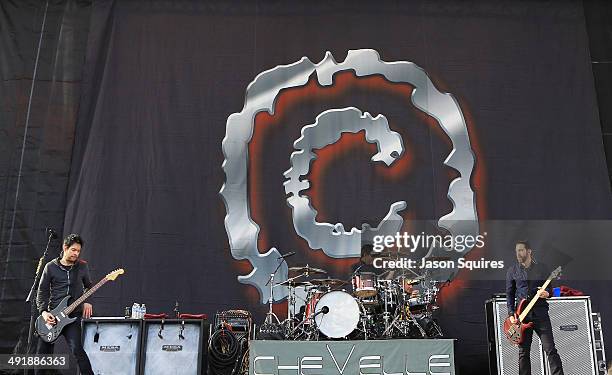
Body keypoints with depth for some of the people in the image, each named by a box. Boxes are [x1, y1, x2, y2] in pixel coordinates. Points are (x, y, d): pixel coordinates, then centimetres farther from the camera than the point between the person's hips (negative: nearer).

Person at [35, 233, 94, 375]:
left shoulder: (82, 266, 5)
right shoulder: (51, 267, 1)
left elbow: (89, 286, 17)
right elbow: (42, 291, 3)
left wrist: (87, 302, 1)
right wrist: (43, 311, -8)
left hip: (73, 315, -1)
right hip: (52, 316, 1)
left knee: (77, 349, -17)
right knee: (43, 351, 7)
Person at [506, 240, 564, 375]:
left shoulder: (542, 268, 5)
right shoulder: (512, 271, 7)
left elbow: (549, 290, 10)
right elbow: (509, 294, 8)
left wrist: (546, 293, -14)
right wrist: (511, 314, -2)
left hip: (540, 312, -1)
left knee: (550, 349, -4)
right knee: (523, 352, 5)